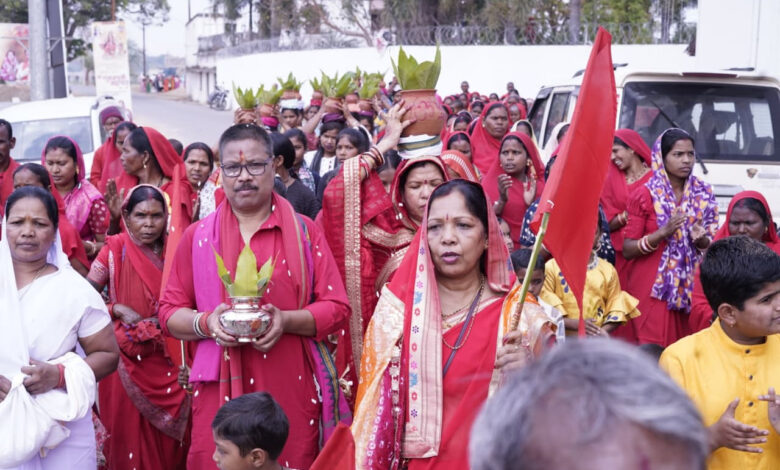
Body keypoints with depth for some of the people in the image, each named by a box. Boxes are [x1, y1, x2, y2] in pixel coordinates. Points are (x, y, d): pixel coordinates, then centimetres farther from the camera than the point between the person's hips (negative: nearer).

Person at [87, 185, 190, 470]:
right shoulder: (116, 249, -5)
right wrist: (118, 309, -17)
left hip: (168, 358, 2)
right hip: (129, 359, -2)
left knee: (169, 430, 8)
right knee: (131, 431, 6)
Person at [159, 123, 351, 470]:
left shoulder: (305, 232, 3)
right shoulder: (197, 236, 7)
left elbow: (337, 307, 0)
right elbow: (169, 311, 8)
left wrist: (286, 320, -17)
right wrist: (205, 323, -13)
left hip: (292, 392, 0)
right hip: (219, 391, 1)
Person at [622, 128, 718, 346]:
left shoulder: (703, 195, 8)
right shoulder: (645, 195, -3)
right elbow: (627, 250, -6)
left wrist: (701, 240, -8)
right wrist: (663, 233, -19)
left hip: (689, 287, 3)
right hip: (651, 289, -3)